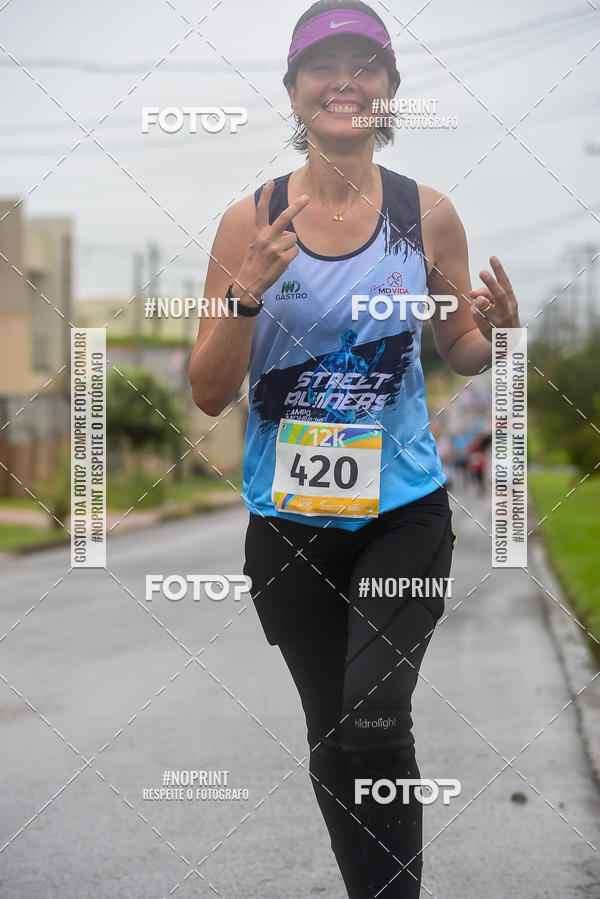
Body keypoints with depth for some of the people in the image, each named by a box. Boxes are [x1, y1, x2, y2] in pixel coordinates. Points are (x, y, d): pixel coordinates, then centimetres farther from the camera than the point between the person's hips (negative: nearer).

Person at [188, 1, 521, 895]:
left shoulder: (428, 214, -1)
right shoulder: (251, 221, -3)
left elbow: (461, 351, 13)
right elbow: (209, 393, -3)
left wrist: (496, 333, -11)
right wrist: (248, 290, -19)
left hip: (404, 510, -1)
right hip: (290, 518, 1)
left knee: (375, 721, -20)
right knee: (329, 738, 11)